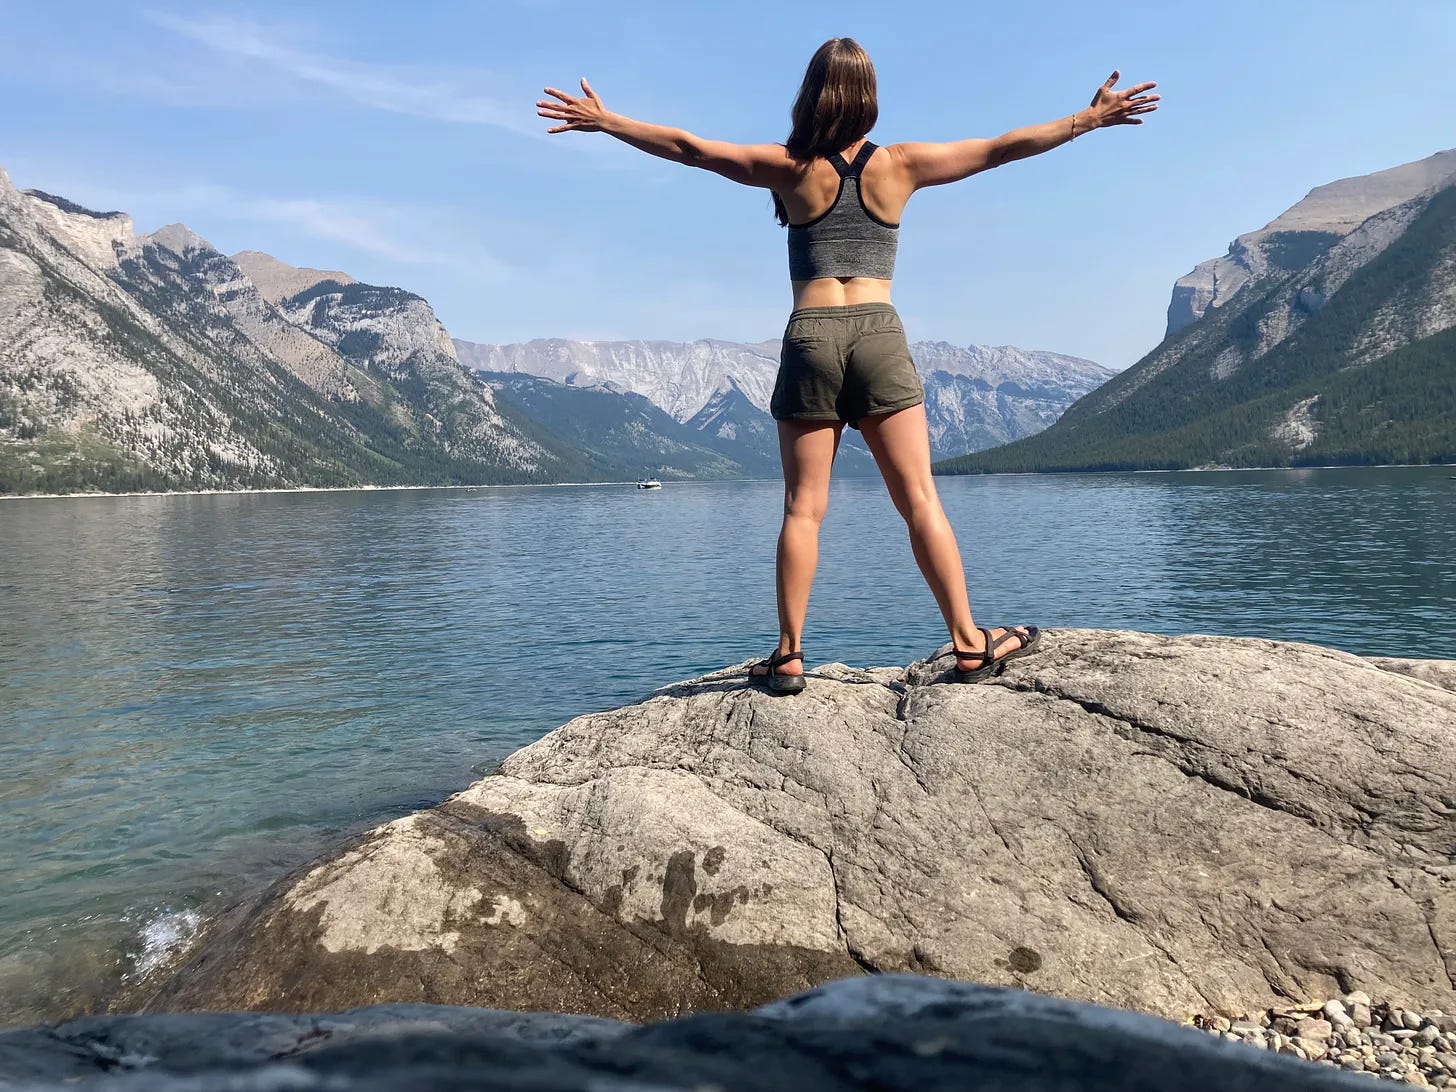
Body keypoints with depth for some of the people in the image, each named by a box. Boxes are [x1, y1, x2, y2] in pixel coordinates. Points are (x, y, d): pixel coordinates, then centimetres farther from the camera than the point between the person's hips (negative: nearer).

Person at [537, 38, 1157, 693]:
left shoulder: (791, 168, 4)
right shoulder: (899, 165, 6)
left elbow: (686, 147, 8)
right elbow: (1002, 149, 12)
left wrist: (604, 121, 18)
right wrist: (1091, 118, 23)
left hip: (810, 337, 0)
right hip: (879, 333, 0)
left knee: (803, 507, 1)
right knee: (919, 497, 1)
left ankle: (789, 656, 2)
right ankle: (969, 643, 3)